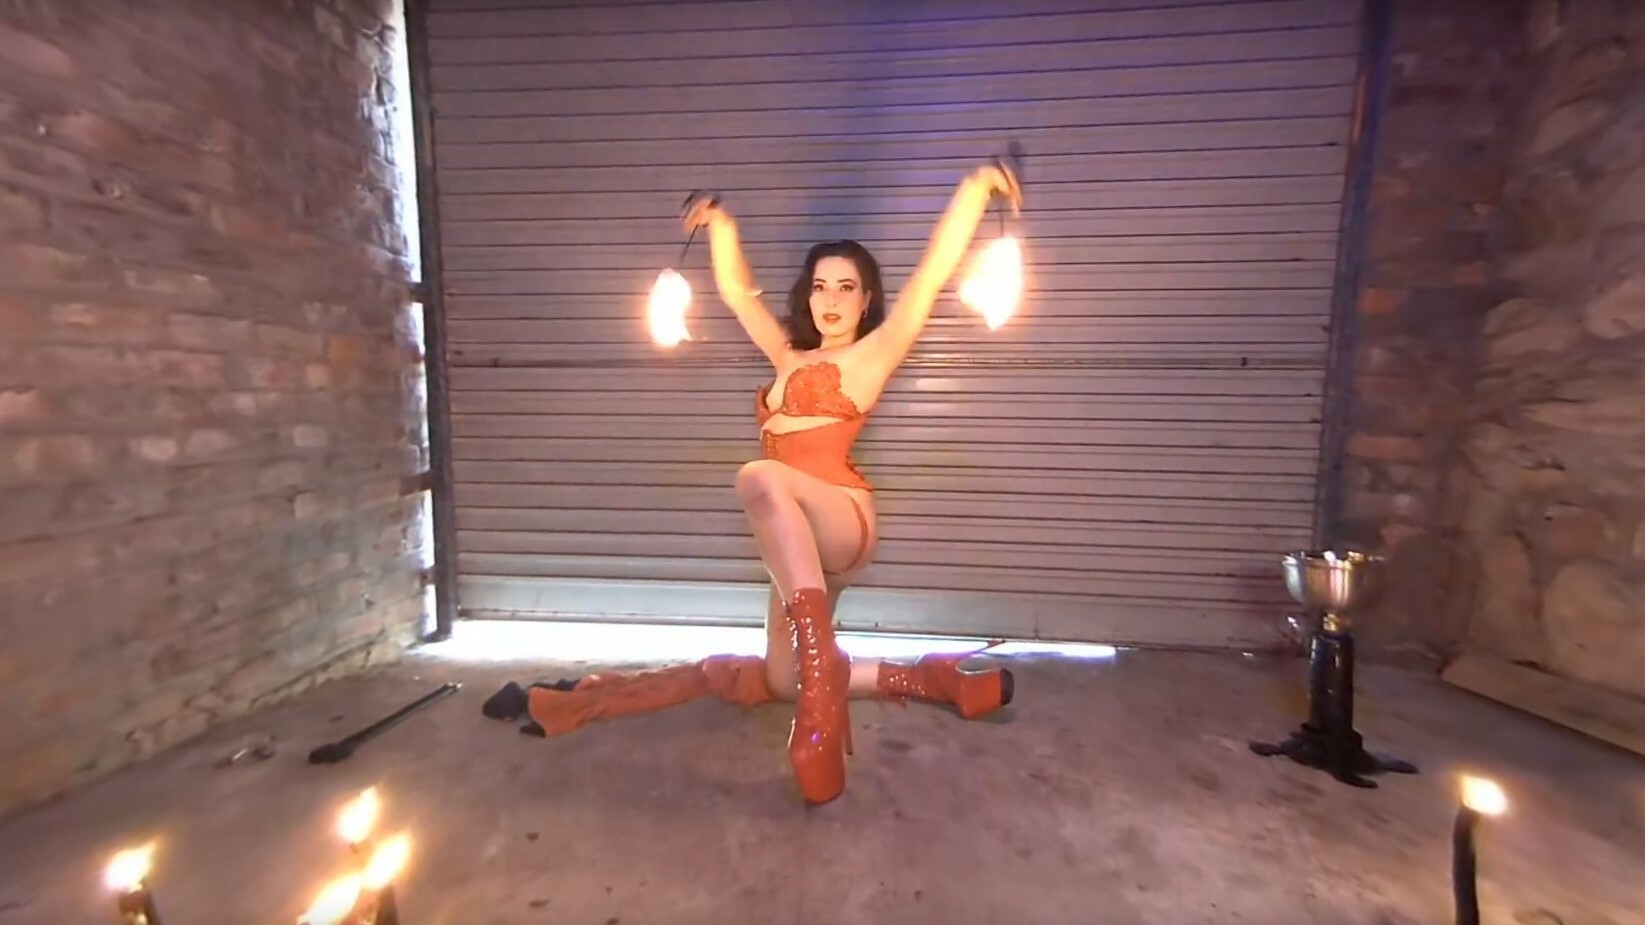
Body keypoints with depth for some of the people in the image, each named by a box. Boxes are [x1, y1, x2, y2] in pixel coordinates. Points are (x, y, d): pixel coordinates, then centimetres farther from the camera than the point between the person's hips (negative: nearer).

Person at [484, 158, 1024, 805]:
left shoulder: (873, 354, 6)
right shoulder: (790, 358, 24)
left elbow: (936, 268, 0)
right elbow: (737, 293, 31)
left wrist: (978, 184, 0)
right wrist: (719, 222, 29)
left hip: (844, 521, -7)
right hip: (803, 541, 8)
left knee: (760, 479, -38)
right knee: (779, 682, 4)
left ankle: (823, 666, -38)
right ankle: (922, 679, 15)